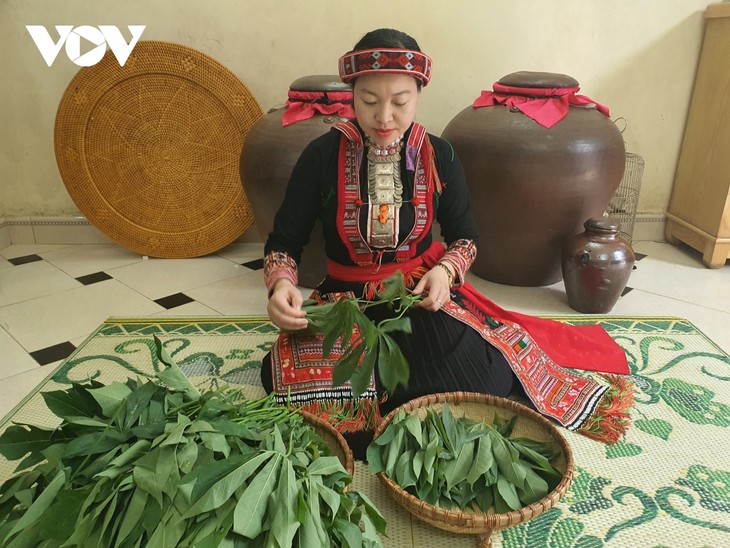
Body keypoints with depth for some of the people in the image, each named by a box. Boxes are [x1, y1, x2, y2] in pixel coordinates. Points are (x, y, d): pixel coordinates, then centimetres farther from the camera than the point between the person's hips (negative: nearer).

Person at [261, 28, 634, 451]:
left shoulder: (439, 156, -3)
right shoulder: (323, 156, -8)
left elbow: (466, 236, 8)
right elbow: (284, 241, -3)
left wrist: (445, 270, -15)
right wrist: (281, 285, -25)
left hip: (423, 295, 1)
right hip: (346, 298, 0)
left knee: (486, 382, -25)